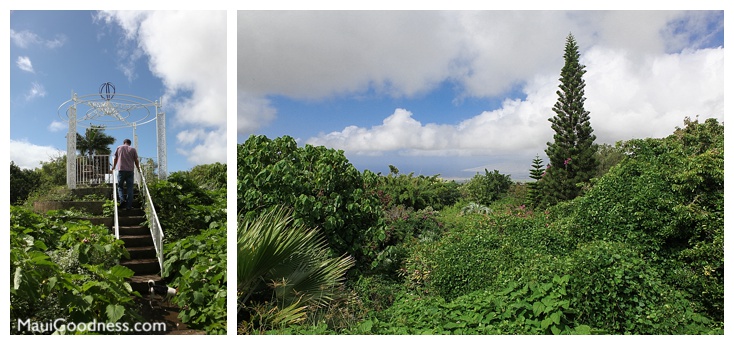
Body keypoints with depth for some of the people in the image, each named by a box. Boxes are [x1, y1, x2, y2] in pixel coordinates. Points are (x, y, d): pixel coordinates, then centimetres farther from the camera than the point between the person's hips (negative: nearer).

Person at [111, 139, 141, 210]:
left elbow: (115, 159, 19)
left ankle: (122, 200, -12)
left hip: (121, 170, 0)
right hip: (130, 171, 0)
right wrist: (138, 169, 24)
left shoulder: (119, 148, 10)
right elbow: (136, 160, 8)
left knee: (119, 186, 11)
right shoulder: (133, 149, 8)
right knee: (129, 188, 1)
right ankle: (129, 205, -2)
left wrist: (114, 166, 35)